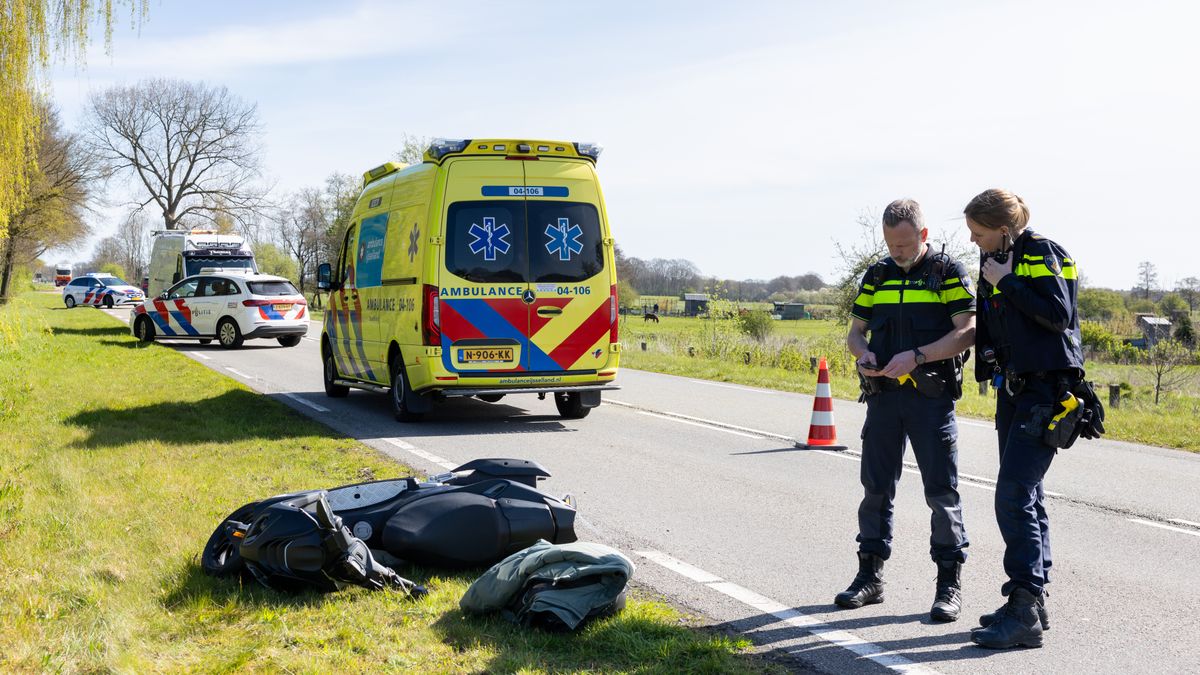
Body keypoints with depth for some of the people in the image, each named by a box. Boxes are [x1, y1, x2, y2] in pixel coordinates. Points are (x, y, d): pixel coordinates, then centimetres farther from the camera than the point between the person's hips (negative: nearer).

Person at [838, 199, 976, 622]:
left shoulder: (949, 273, -2)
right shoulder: (876, 276, 12)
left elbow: (967, 332, -10)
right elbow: (855, 331, 16)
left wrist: (917, 356, -20)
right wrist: (863, 354, -7)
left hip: (932, 397, -4)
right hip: (883, 395, 5)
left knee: (941, 491, -1)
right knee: (876, 487, 8)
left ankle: (949, 583, 7)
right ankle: (870, 576, 18)